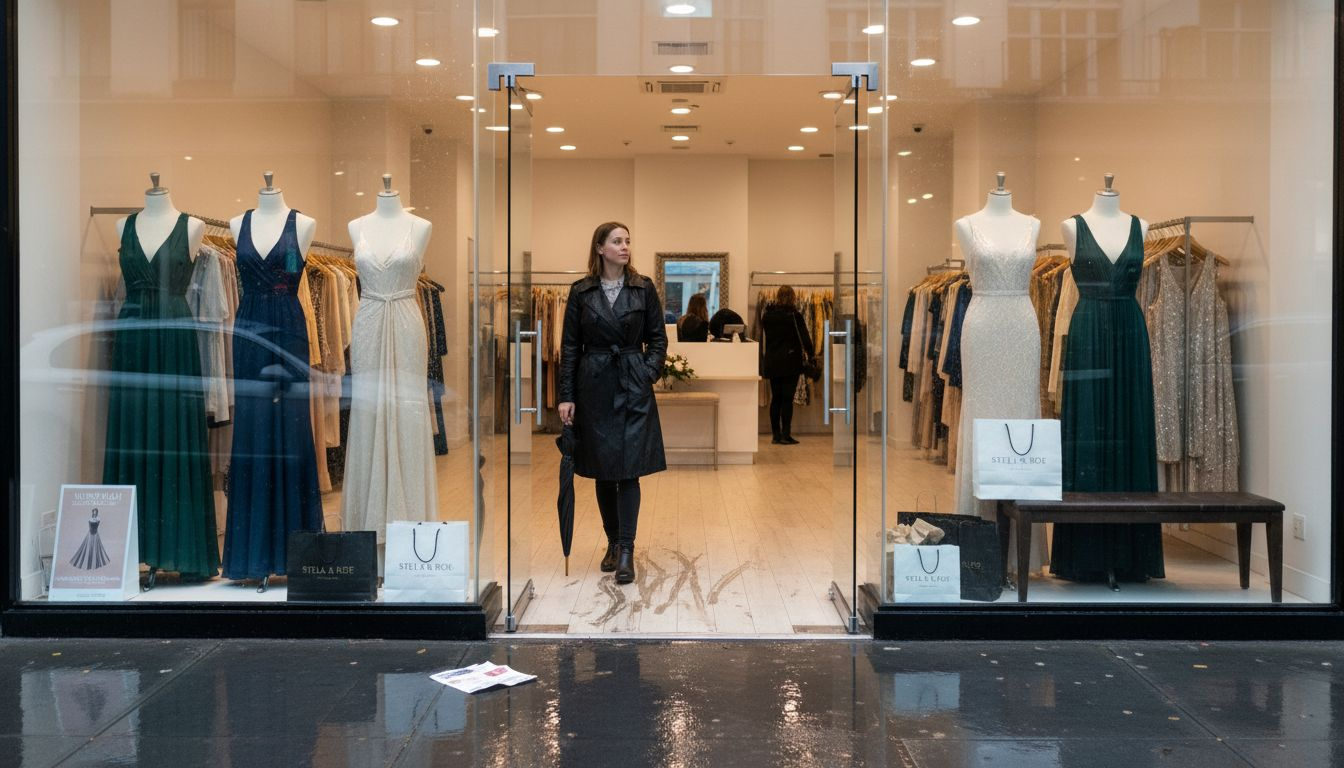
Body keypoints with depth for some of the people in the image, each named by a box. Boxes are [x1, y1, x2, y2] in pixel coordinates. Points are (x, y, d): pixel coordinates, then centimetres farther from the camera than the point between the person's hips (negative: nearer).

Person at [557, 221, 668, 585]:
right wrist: (566, 395, -1)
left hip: (634, 389, -1)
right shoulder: (581, 292, 2)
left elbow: (658, 338, 7)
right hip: (594, 387, 1)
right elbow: (570, 346, 3)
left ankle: (626, 552, -7)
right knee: (603, 471, 8)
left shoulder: (644, 289, 2)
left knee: (629, 469, -7)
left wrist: (648, 373, -6)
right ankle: (613, 543, 22)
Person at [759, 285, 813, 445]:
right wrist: (809, 354, 10)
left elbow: (763, 340, 11)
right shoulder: (795, 315, -9)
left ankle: (776, 435, 9)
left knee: (776, 398, 8)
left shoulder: (767, 315, 5)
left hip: (771, 362, 4)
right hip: (791, 361, -4)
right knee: (787, 398, -3)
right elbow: (804, 338, -6)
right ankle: (785, 434, -5)